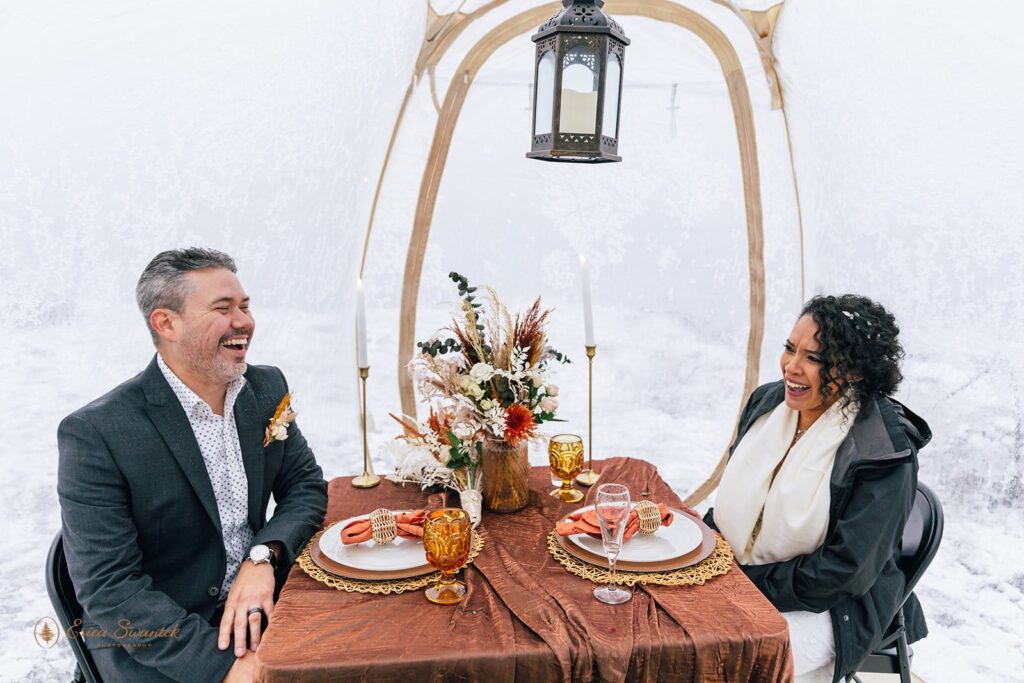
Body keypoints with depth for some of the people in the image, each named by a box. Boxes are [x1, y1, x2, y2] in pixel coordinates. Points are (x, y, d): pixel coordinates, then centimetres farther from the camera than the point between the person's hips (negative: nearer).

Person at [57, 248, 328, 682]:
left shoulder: (267, 388, 0)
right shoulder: (94, 434, -16)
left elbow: (306, 485, 5)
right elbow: (108, 589, -17)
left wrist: (263, 557, -14)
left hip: (256, 609, 5)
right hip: (154, 647, -5)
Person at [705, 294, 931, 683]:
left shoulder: (885, 451, -19)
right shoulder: (767, 402, -1)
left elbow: (847, 568, -18)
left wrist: (752, 583, -18)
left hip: (825, 607, -5)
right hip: (730, 575, 6)